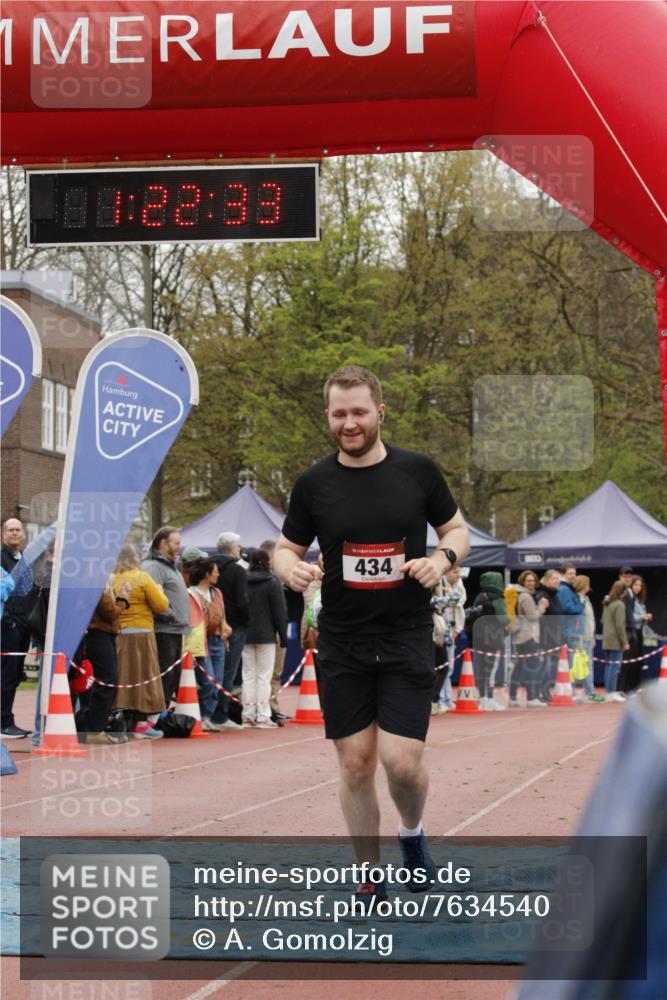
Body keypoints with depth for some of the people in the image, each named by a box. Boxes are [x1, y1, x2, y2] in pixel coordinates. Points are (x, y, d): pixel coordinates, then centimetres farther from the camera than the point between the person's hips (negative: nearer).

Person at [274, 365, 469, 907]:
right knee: (355, 765, 3)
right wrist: (291, 568, -15)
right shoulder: (313, 484, 0)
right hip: (342, 645, 1)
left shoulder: (418, 470, -2)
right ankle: (370, 880, 19)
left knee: (402, 761, -10)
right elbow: (286, 548, 9)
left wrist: (443, 557, -13)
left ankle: (413, 834, 23)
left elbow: (457, 528, 9)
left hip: (408, 639, -1)